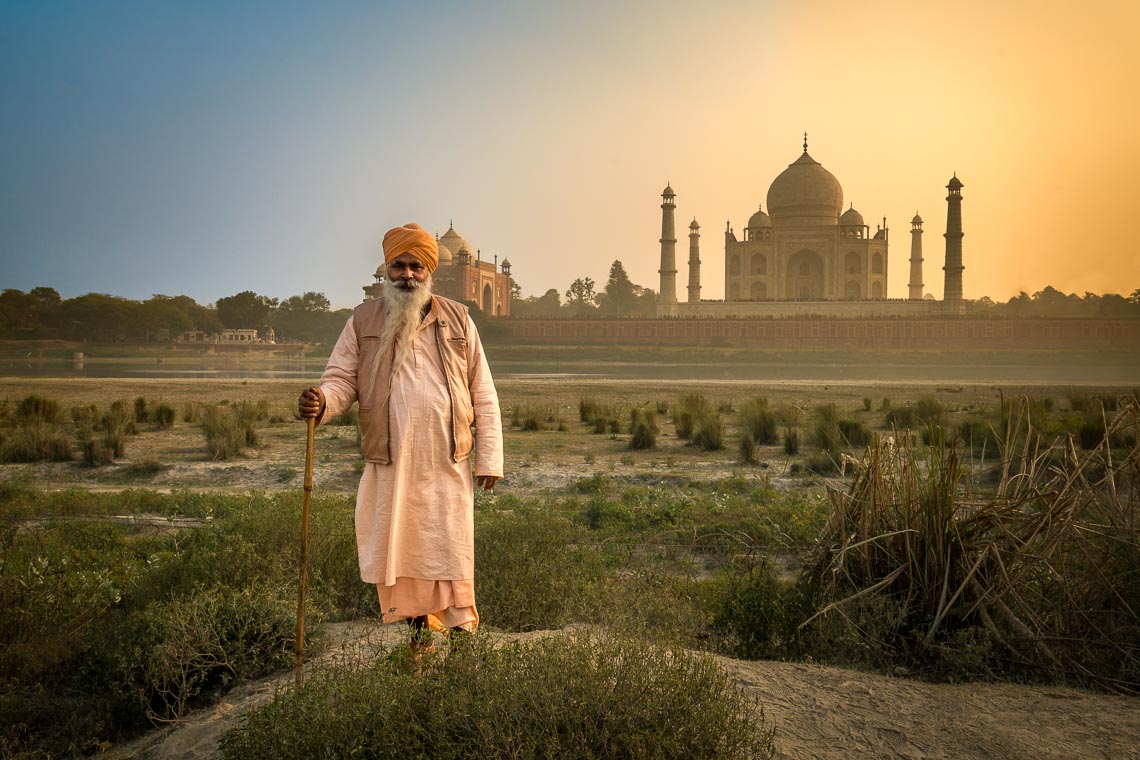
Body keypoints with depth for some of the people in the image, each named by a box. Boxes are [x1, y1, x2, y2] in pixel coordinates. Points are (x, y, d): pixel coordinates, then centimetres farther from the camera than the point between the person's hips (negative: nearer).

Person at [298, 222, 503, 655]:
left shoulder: (457, 320, 7)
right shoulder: (363, 322, 7)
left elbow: (483, 395, 7)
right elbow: (342, 380, 6)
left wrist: (488, 458, 2)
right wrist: (321, 402, -19)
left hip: (447, 463, 0)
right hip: (389, 464, 1)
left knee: (450, 550, 2)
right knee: (398, 548, 6)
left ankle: (461, 631, 15)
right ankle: (419, 627, 23)